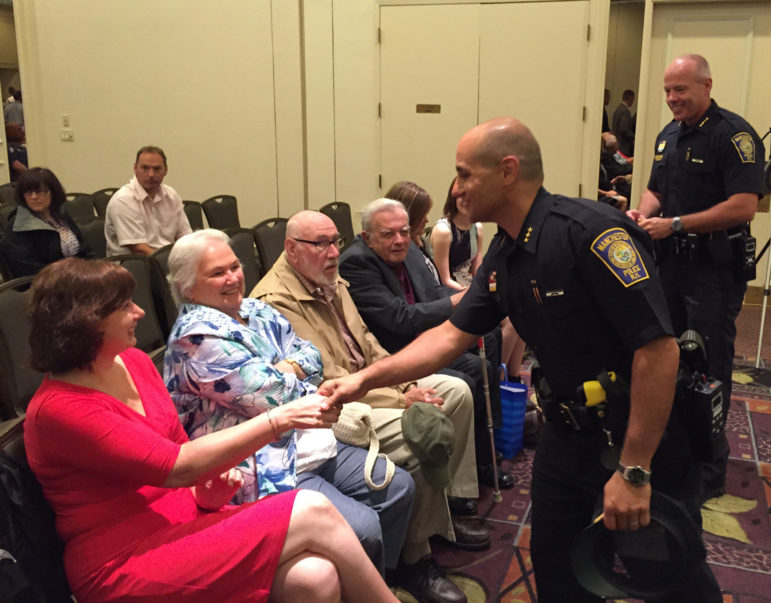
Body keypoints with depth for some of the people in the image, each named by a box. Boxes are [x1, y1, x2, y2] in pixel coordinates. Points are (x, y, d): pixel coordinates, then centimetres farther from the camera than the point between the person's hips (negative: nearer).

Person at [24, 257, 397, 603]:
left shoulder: (134, 362, 8)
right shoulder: (56, 410, -16)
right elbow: (177, 467, -22)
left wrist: (207, 488, -6)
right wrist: (280, 419, -24)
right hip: (125, 567, -7)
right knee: (313, 514, -20)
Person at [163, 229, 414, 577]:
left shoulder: (256, 311, 11)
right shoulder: (197, 338, -18)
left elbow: (311, 356, 11)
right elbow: (273, 398, -23)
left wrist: (287, 368, -11)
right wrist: (300, 376, -2)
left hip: (314, 447, 10)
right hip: (271, 472, -10)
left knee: (398, 486, 10)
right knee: (363, 528, -21)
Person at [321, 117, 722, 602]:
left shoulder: (592, 232, -25)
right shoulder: (503, 256, 1)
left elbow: (659, 349, -27)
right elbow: (452, 334, 7)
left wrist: (634, 470, -25)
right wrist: (365, 379, 1)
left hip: (647, 433, -7)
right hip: (570, 428, 7)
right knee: (554, 561, 17)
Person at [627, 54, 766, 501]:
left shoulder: (734, 135, -13)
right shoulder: (669, 136, 11)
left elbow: (744, 207, -21)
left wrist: (676, 224, -22)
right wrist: (643, 213, -3)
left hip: (715, 268, -8)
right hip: (671, 262, 8)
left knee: (709, 369, -1)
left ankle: (709, 473, 11)